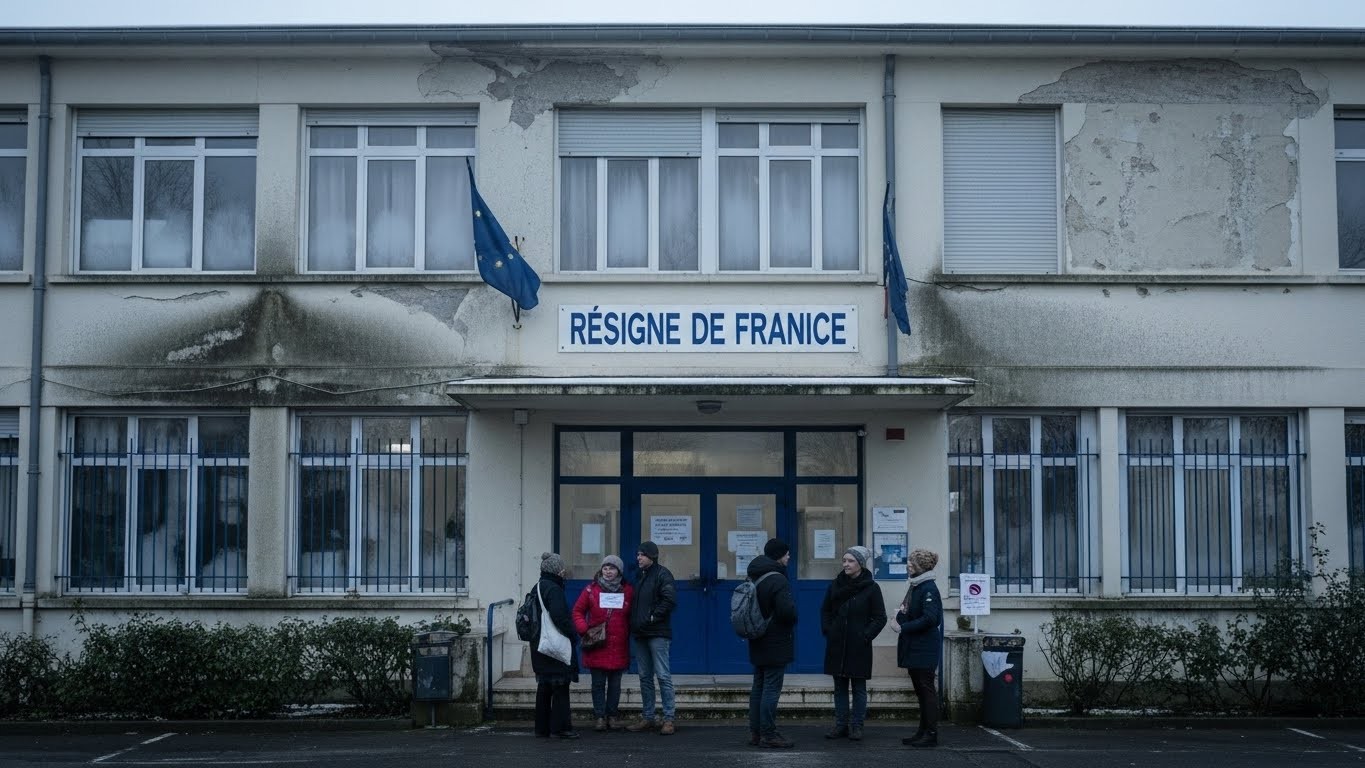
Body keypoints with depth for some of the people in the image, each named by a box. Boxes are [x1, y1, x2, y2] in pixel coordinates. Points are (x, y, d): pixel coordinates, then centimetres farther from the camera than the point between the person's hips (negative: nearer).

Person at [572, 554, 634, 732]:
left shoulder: (628, 591, 4)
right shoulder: (591, 590, 1)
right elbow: (578, 611, 6)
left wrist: (628, 633, 0)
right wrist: (584, 629, -8)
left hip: (618, 645, 1)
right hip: (597, 645, -1)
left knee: (615, 684, 7)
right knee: (598, 683, 2)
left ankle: (612, 715, 16)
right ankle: (600, 717, 7)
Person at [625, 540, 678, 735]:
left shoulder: (662, 575, -8)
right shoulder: (639, 576, 17)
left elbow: (670, 599, -18)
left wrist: (653, 617, -16)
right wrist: (633, 623, 11)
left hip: (657, 633, -8)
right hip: (640, 634, 8)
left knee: (663, 675, -8)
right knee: (645, 677, 11)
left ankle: (668, 718, -6)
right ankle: (647, 717, 16)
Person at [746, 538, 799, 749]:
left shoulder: (753, 578, 10)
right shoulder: (777, 580, -19)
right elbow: (787, 611, -26)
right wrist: (792, 618, -6)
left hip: (759, 643, 9)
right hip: (775, 644, -9)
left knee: (758, 687, 14)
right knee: (771, 689, -5)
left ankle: (755, 732, 19)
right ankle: (768, 734, -4)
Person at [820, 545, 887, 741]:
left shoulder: (871, 588, -5)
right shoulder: (836, 585, 5)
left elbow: (880, 618, -3)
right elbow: (825, 610, 15)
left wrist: (866, 636, -11)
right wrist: (827, 631, 4)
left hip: (858, 647, -4)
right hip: (837, 645, 4)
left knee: (859, 688, 3)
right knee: (840, 687, 9)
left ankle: (856, 726, 9)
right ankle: (840, 725, 15)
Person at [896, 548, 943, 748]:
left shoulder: (929, 588, -15)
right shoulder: (915, 586, 13)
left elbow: (929, 618, -23)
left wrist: (904, 627, -17)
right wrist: (901, 616, 0)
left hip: (924, 648, -9)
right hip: (913, 647, 9)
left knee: (927, 689, -5)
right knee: (920, 690, 13)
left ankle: (931, 734, -1)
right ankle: (923, 731, 19)